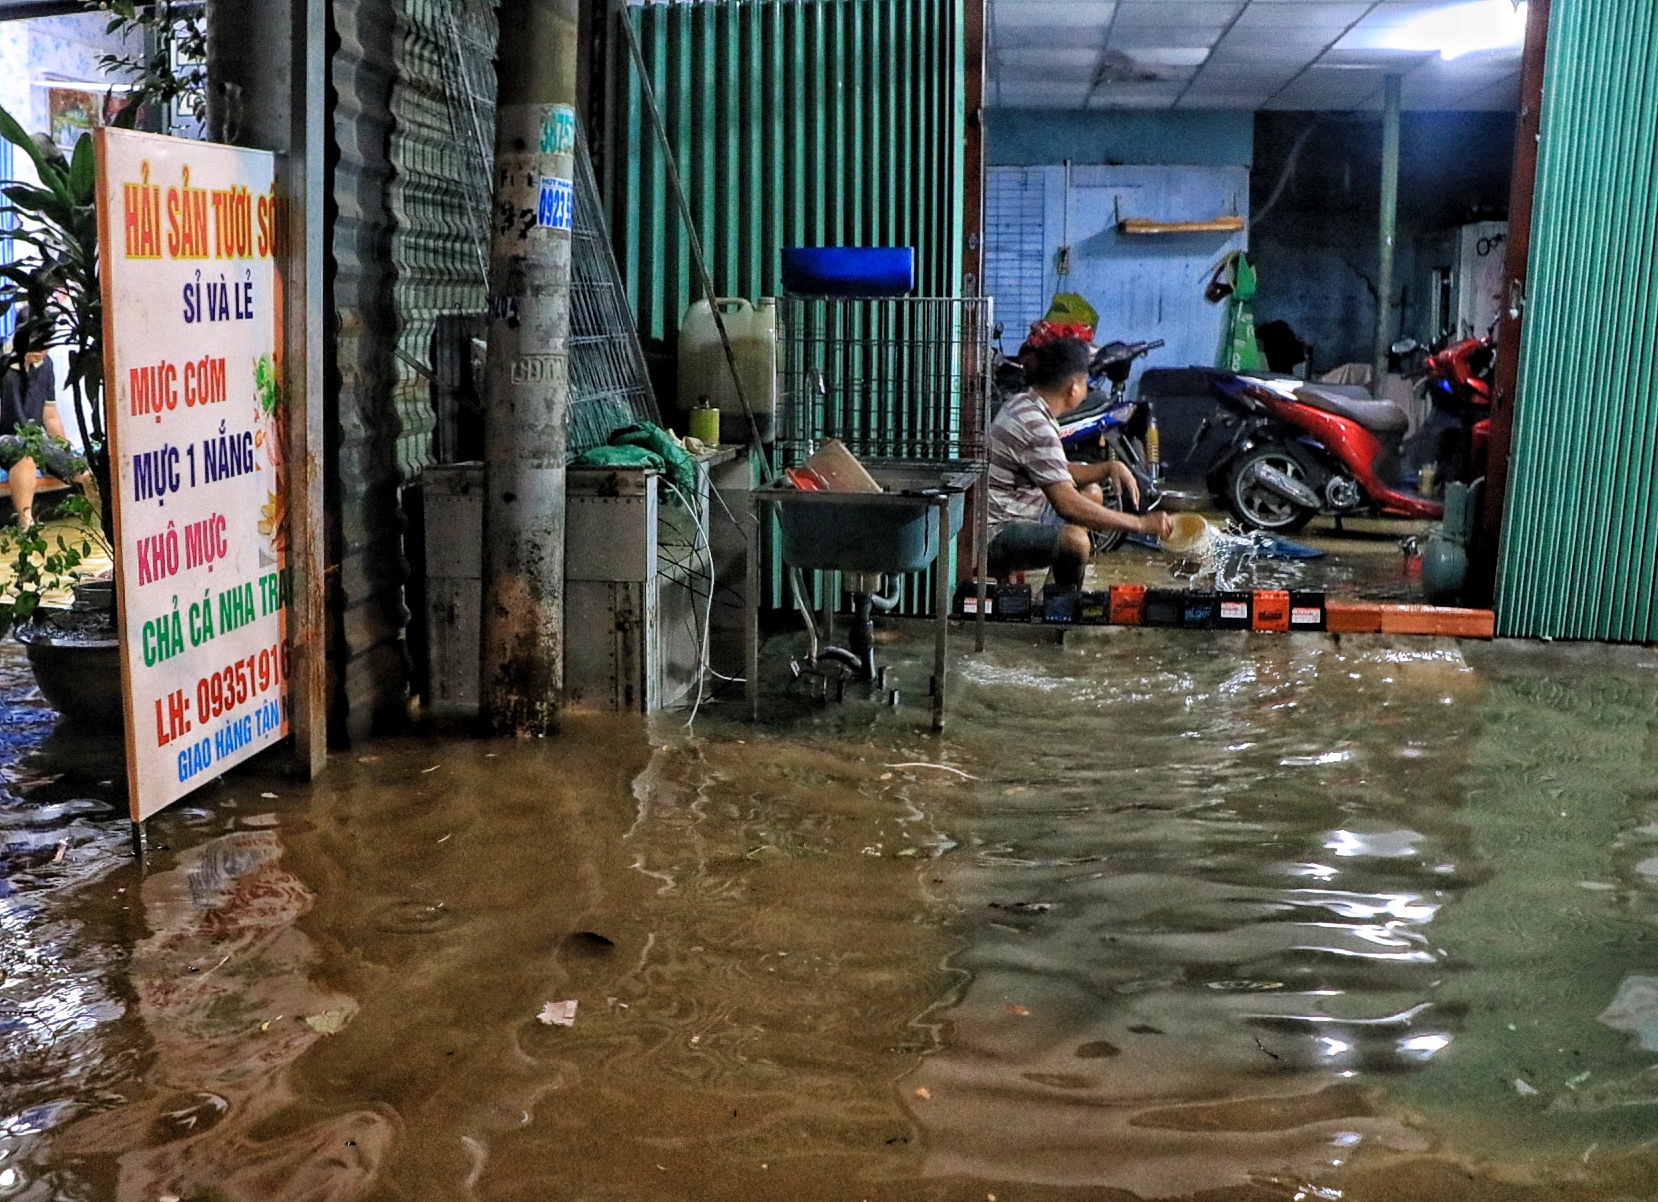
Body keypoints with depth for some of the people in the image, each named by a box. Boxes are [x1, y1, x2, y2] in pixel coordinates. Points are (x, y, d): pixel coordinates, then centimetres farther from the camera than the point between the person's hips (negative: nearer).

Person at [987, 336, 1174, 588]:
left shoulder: (1023, 405, 9)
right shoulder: (1036, 427, -23)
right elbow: (1066, 504, -30)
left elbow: (1058, 473, 20)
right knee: (1075, 541, -36)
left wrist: (1110, 468, 4)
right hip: (992, 536, -11)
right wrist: (1140, 524, -25)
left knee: (1092, 493, 24)